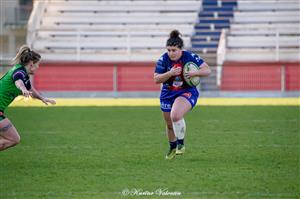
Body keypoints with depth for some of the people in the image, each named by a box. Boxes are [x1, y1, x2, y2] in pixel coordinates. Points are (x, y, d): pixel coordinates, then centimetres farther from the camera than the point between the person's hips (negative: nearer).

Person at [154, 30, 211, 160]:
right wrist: (170, 73, -28)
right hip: (168, 94, 3)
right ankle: (172, 148, 41)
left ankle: (181, 144, -6)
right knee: (170, 125, 14)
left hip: (187, 92, -3)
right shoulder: (163, 60, -11)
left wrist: (195, 73, -29)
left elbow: (207, 70, -11)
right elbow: (156, 79, -12)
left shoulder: (190, 57, -14)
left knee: (176, 116, -29)